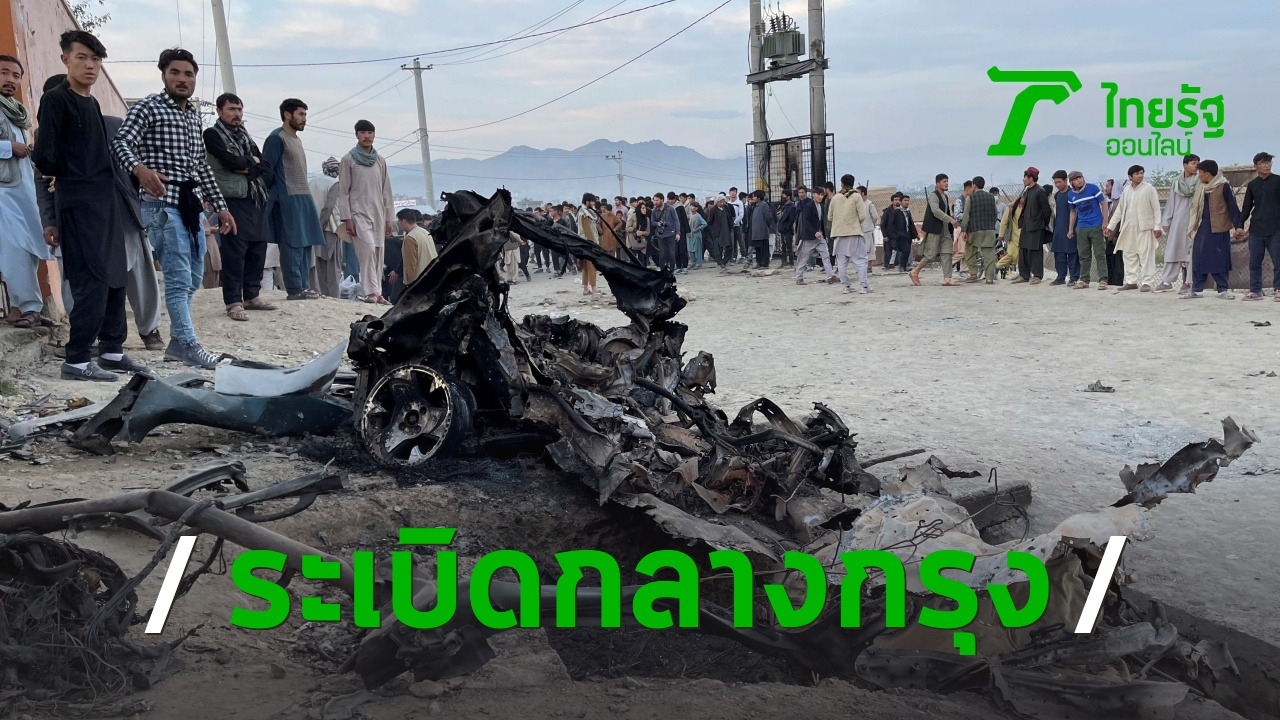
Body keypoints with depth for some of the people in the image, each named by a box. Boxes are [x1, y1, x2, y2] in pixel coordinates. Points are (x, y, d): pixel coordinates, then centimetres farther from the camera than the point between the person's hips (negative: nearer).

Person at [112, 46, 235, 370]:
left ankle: (178, 342, 23)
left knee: (193, 277, 13)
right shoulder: (147, 107, -3)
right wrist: (140, 168, -38)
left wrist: (221, 206, 20)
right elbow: (121, 143, -17)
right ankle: (188, 344, -2)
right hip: (162, 204, -8)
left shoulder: (194, 113, 19)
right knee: (180, 278, -9)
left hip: (190, 203, 8)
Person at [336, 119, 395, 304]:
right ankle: (370, 292, -20)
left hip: (378, 215, 5)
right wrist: (347, 218, -10)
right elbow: (343, 192, -2)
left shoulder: (380, 161, 15)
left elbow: (386, 191, 16)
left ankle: (376, 293, 6)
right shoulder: (348, 160, 2)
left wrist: (388, 218, 11)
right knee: (368, 249, -20)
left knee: (378, 254, 2)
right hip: (358, 213, -5)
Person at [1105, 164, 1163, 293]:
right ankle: (1131, 281, 15)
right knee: (1129, 255, 8)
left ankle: (1147, 282, -6)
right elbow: (1119, 210, 17)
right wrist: (1110, 225, 14)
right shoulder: (1126, 190, 12)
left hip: (1144, 228, -5)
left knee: (1146, 255, -6)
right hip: (1128, 228, 6)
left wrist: (1157, 226, -11)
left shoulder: (1149, 188, -2)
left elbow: (1156, 209, -4)